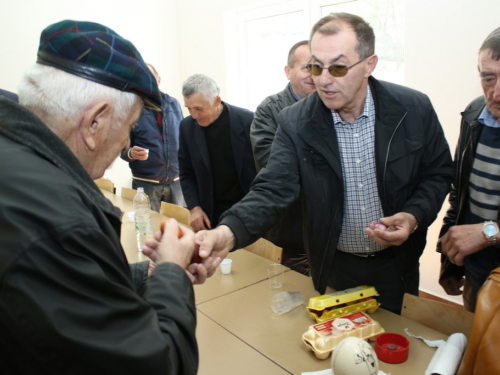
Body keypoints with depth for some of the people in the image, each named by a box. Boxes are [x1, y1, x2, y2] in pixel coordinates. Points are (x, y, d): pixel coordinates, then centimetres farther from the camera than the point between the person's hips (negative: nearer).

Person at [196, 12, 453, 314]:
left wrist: (415, 216, -20)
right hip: (334, 267, 0)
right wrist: (229, 231, -41)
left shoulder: (414, 109, -13)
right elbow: (273, 190, -22)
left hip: (395, 264, 1)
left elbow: (439, 172, -1)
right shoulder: (296, 122, -16)